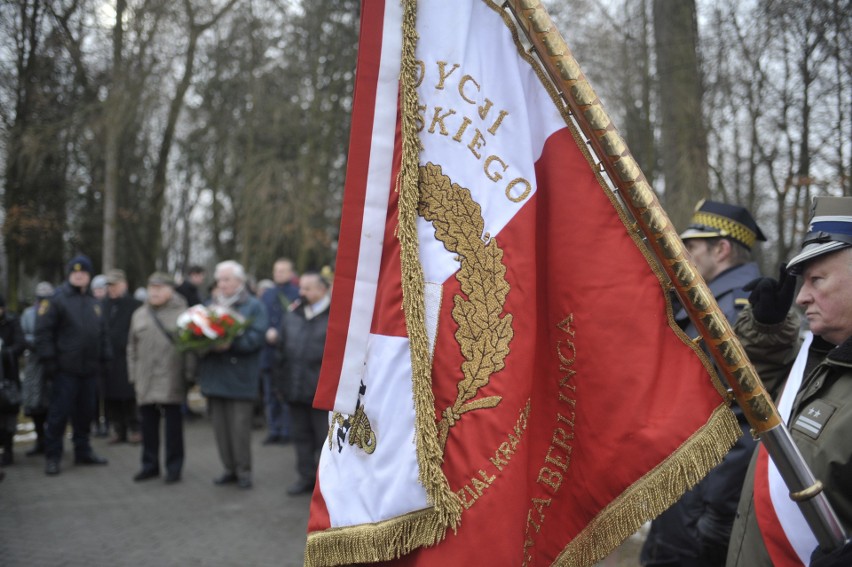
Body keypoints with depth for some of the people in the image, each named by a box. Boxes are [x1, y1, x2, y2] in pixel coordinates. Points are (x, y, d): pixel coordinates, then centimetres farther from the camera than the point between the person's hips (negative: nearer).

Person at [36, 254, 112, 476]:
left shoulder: (95, 303, 14)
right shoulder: (57, 300, -5)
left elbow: (103, 333, 19)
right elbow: (43, 332, -9)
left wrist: (105, 357, 12)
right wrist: (48, 360, -13)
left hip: (89, 369, 6)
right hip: (65, 369, -6)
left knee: (85, 412, 12)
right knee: (59, 413, -3)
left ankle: (83, 451, 24)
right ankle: (52, 457, 7)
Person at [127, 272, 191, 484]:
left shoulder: (182, 313, -1)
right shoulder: (139, 315, 13)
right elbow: (132, 347, 16)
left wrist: (189, 373, -8)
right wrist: (133, 375, 11)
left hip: (172, 381, -4)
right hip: (146, 380, 4)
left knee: (173, 424, 1)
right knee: (148, 423, 10)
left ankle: (174, 467, 11)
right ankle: (150, 465, 23)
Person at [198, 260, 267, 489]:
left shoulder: (254, 306, 1)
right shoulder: (212, 306, 18)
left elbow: (255, 338, -12)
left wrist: (231, 344, -26)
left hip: (239, 377, -5)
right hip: (214, 375, 5)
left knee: (240, 425, -3)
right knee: (220, 425, 7)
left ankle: (243, 470, 8)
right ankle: (230, 468, 18)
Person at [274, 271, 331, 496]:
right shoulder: (293, 314, 11)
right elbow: (282, 346, 15)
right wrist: (281, 378, 10)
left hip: (323, 389, -6)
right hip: (295, 388, 6)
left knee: (325, 436, 2)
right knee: (301, 435, 15)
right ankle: (306, 476, 27)